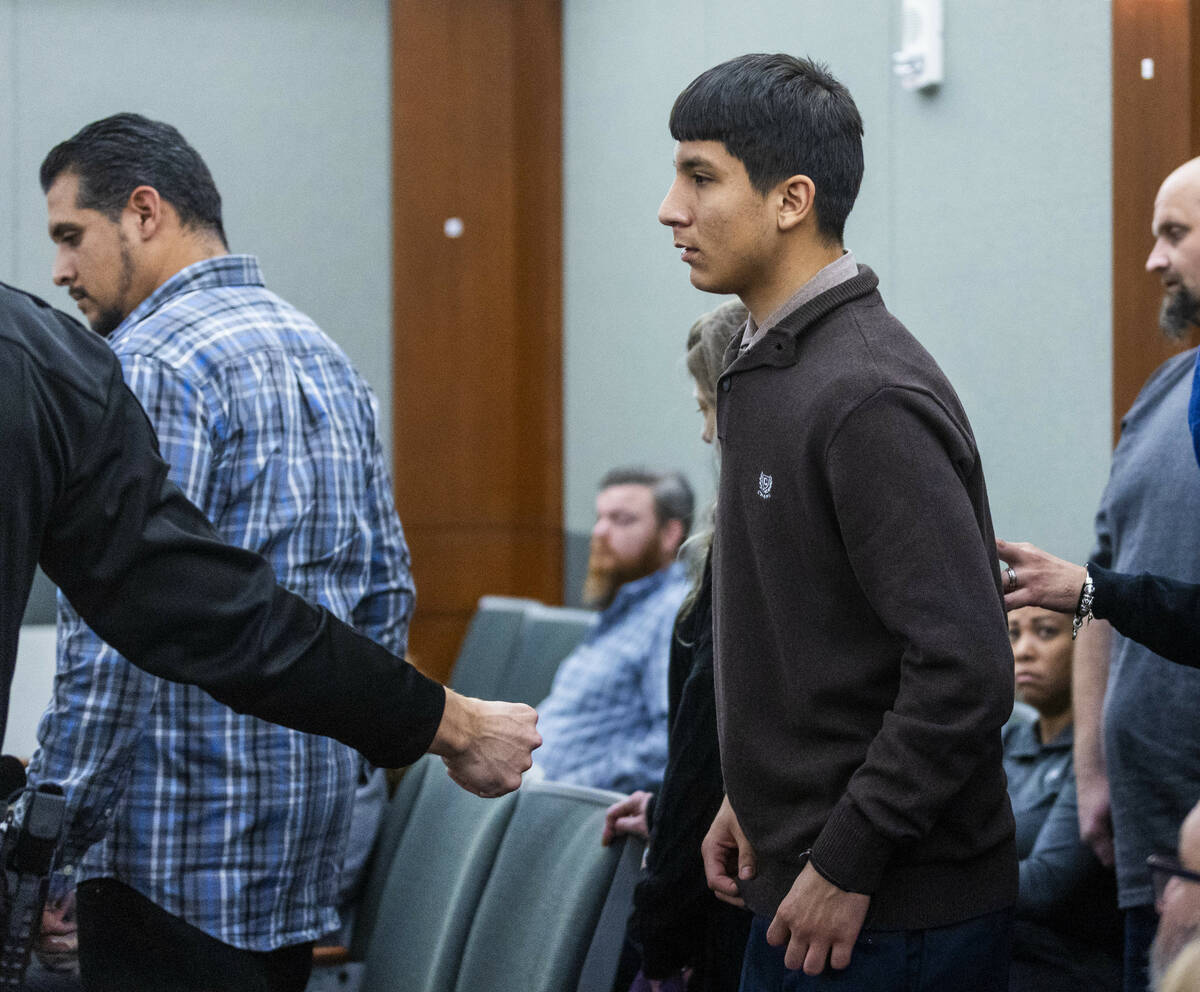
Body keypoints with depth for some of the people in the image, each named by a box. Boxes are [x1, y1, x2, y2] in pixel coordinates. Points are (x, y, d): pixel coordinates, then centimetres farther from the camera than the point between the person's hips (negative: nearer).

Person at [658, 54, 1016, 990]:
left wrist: (844, 865, -20)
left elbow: (965, 670, -25)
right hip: (799, 878, 9)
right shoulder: (766, 368, 11)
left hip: (891, 914, -9)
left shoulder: (869, 399, -20)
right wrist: (752, 795, 13)